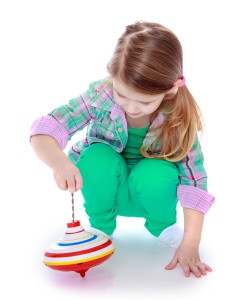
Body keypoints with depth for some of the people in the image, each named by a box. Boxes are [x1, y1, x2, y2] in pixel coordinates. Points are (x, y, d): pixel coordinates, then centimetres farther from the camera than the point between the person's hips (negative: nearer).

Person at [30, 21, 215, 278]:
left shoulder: (179, 118, -25)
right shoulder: (100, 95, -25)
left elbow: (194, 182, -23)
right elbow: (44, 132, -27)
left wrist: (190, 244, -28)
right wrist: (59, 160, -49)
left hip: (150, 191, 0)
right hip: (107, 188, 1)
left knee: (154, 174, -34)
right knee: (97, 157, -32)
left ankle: (163, 225, 0)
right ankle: (101, 225, -3)